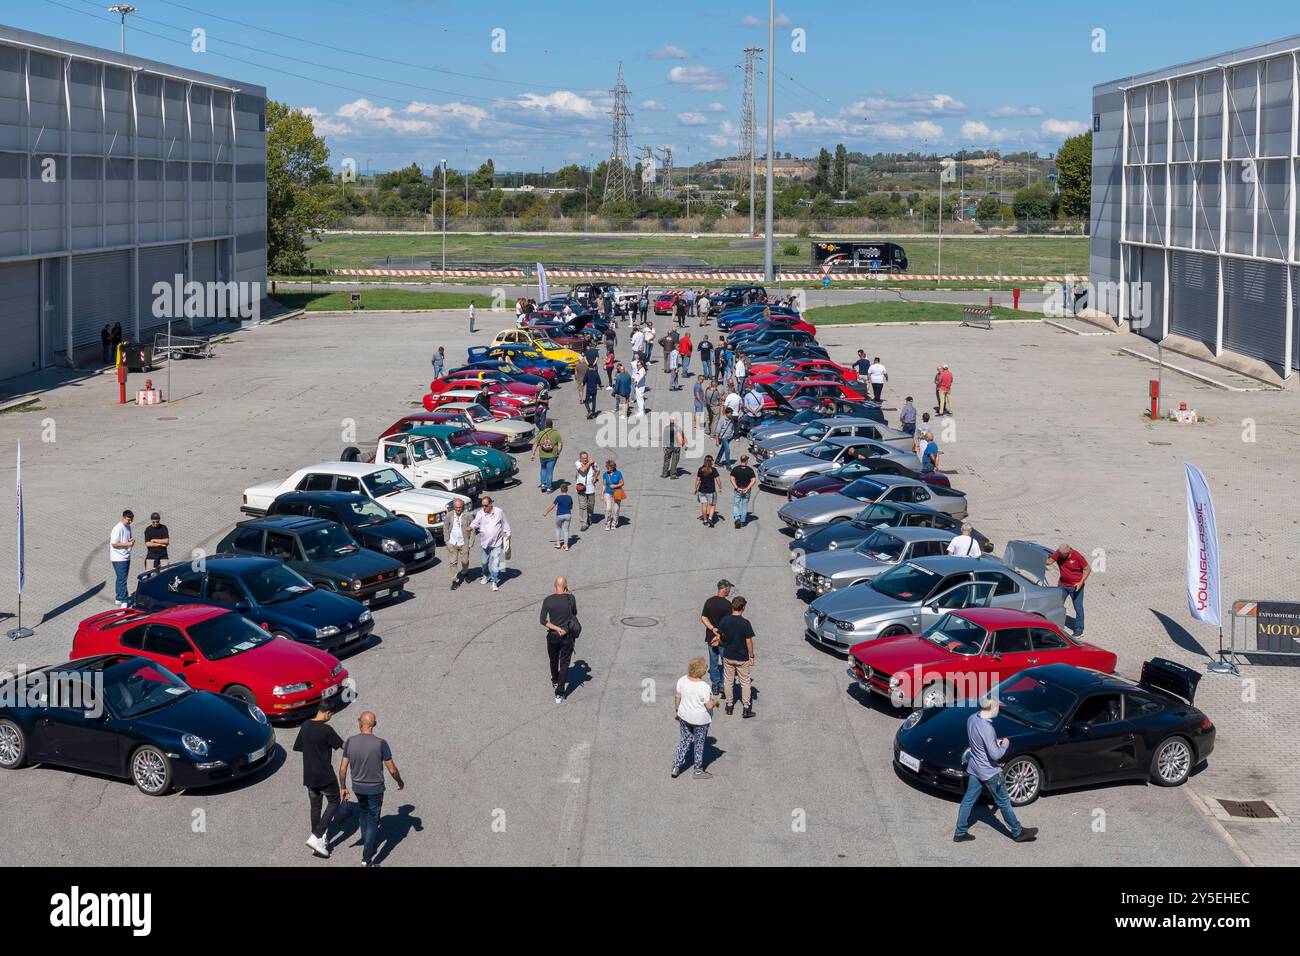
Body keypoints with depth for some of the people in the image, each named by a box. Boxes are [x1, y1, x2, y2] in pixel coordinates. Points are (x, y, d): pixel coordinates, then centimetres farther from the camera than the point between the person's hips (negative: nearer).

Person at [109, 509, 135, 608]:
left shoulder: (128, 527, 12)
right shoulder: (117, 528, -16)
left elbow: (131, 538, 25)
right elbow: (114, 544, -20)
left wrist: (132, 540, 1)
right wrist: (128, 544, -21)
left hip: (126, 557, 9)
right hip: (119, 558, -9)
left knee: (120, 578, 16)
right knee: (122, 579, -9)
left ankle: (119, 598, 25)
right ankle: (124, 601, -9)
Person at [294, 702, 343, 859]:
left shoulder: (305, 725, 0)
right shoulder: (326, 730, -21)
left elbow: (298, 747, 10)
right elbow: (343, 745, -10)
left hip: (309, 775, 7)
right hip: (325, 775, -6)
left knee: (315, 806, 18)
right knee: (333, 802, 10)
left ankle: (318, 840, 25)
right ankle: (316, 837, -2)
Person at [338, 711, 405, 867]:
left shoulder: (351, 741, -12)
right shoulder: (381, 744, -20)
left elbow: (343, 768, -5)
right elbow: (392, 770, -14)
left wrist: (343, 787, 10)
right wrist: (400, 782, 6)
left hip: (358, 787, 3)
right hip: (375, 789, -3)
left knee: (364, 813, 28)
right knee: (372, 821, 7)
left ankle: (367, 841, 43)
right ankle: (367, 859, 5)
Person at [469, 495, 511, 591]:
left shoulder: (499, 512, -7)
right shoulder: (480, 513, -8)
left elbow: (505, 524, 5)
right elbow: (475, 523, -20)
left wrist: (508, 534, 11)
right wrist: (470, 527, -41)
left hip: (497, 543, -2)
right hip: (485, 543, 2)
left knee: (495, 563, -7)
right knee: (485, 561, 17)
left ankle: (495, 582, 0)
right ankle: (485, 575, 44)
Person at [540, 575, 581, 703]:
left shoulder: (547, 600, -11)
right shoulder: (571, 599, -13)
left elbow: (542, 620, -12)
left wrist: (556, 629, -10)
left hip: (553, 636, 1)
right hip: (567, 636, -1)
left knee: (554, 661, 25)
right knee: (564, 664, 5)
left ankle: (555, 683, 49)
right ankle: (559, 694, -3)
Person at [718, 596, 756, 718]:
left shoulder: (725, 620, -9)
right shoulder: (745, 623, -19)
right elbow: (749, 641, -15)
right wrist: (751, 656, -3)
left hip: (728, 656, 3)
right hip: (742, 658, -3)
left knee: (728, 681, 16)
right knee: (745, 682, 10)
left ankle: (729, 706, 23)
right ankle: (746, 708, 12)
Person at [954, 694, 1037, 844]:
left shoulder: (971, 719, -5)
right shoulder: (986, 728, -31)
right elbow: (995, 755, -27)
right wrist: (1004, 745, -8)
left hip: (974, 769, 7)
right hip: (989, 773, -7)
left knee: (968, 800, 15)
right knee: (1003, 802, 9)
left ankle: (960, 833, 23)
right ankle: (1018, 832, 24)